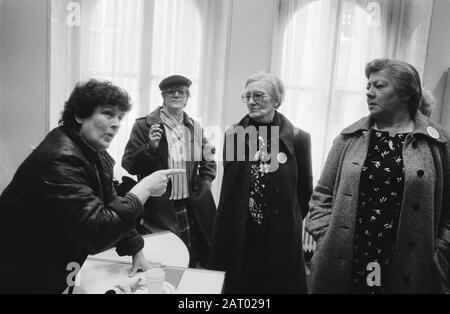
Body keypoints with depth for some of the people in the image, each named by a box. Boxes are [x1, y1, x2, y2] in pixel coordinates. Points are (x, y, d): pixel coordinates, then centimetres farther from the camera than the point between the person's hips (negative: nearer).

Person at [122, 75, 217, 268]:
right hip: (160, 209, -4)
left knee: (193, 262, 13)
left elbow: (208, 163, 20)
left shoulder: (195, 127, 9)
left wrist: (205, 181, 3)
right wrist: (150, 147, -22)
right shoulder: (145, 126, -5)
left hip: (191, 207, 4)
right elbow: (128, 165, -7)